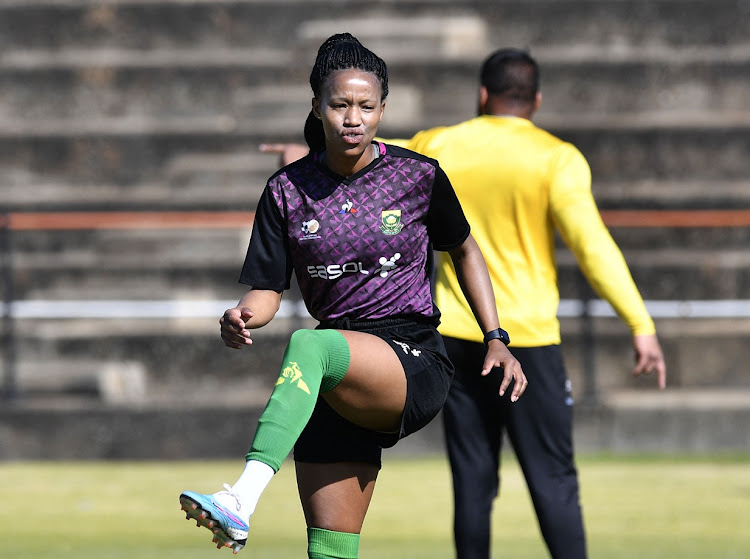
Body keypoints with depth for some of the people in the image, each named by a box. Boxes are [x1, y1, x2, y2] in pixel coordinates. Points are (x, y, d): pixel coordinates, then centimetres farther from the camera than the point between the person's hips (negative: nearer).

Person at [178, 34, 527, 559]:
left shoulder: (418, 176, 0)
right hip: (338, 388, 4)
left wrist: (496, 339, 9)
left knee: (309, 345, -35)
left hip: (415, 366, -4)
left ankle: (241, 501, -49)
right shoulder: (287, 190, 4)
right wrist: (243, 317, -19)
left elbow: (464, 249, 16)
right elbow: (267, 290, 5)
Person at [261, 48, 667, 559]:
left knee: (473, 482, 8)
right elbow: (592, 246, -16)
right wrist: (642, 327, -17)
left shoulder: (440, 147, 6)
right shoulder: (557, 159, -6)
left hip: (458, 338, 4)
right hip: (527, 339, -3)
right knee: (554, 480, -3)